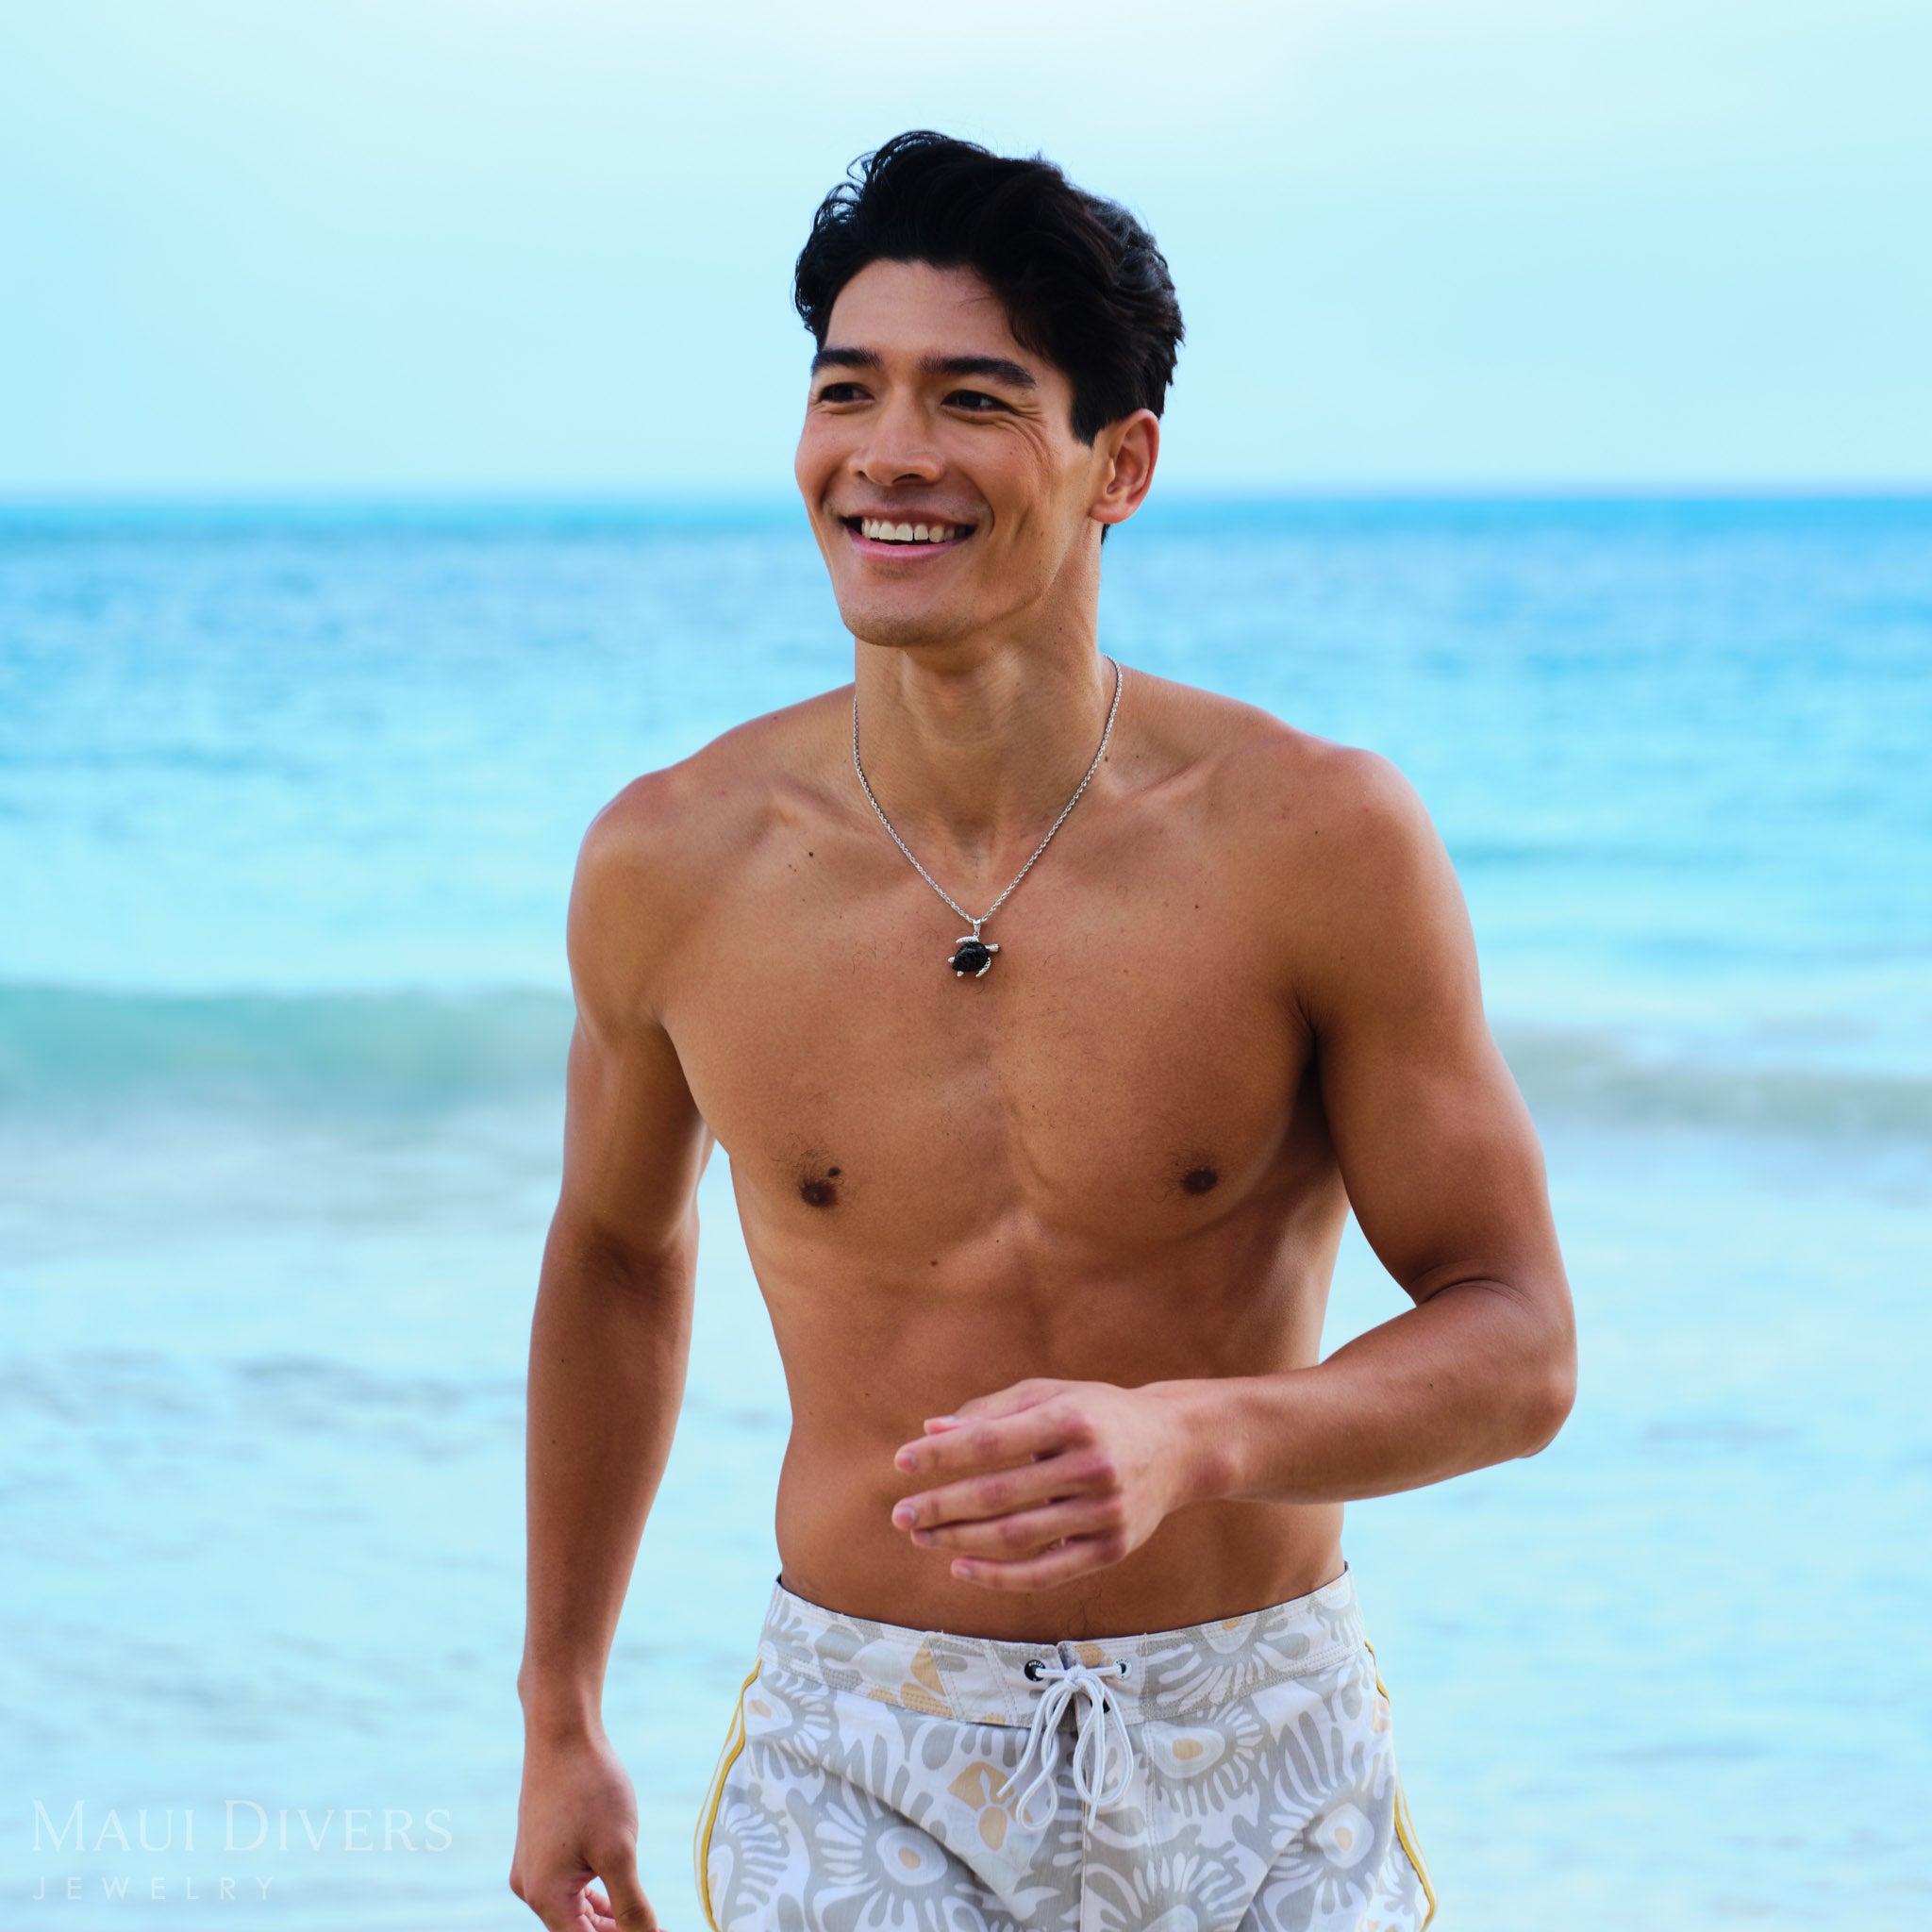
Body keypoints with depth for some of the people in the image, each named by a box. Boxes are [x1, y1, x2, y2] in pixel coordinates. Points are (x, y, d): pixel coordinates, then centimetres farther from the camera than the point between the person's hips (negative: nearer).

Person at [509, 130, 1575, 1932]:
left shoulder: (1320, 839, -13)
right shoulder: (673, 864, -7)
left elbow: (1516, 1348, -7)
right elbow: (617, 1249, 12)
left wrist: (1184, 1439, -27)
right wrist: (558, 1719, 17)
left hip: (1258, 1780, -1)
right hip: (858, 1772, 1)